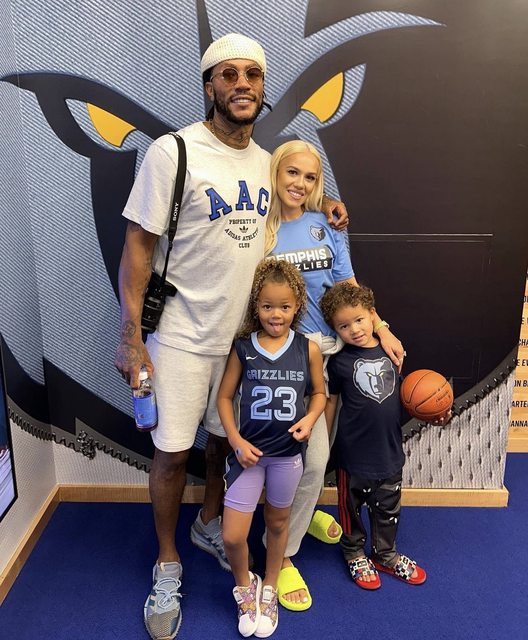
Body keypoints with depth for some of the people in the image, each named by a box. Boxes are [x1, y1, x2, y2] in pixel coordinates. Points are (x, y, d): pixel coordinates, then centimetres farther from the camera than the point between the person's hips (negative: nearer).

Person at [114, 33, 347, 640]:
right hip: (181, 335, -5)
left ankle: (208, 523, 45)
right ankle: (167, 564, 28)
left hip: (241, 331, 5)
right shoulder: (173, 151, -12)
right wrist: (130, 335, -15)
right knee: (172, 452, 4)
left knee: (223, 436, 18)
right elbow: (138, 246, -11)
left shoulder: (266, 160, 7)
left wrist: (320, 202, 7)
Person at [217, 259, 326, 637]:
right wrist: (236, 441, -11)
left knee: (277, 523, 21)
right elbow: (225, 397, -2)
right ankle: (244, 585, 33)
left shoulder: (308, 349, -6)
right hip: (249, 451, -1)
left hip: (288, 454, 1)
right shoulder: (243, 348, -8)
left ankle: (269, 591, 46)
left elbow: (319, 392, 7)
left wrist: (310, 418, -13)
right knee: (232, 537, -1)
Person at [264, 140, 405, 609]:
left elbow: (348, 286, 9)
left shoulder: (325, 226, 7)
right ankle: (282, 552, 15)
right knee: (314, 455, -6)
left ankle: (300, 510, 44)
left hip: (328, 347, 4)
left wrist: (381, 329, 4)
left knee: (315, 449, 13)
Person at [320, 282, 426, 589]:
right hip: (354, 450, -3)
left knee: (389, 507, 20)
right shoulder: (339, 362, -12)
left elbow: (402, 392, 11)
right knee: (351, 506, 16)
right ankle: (355, 555, 40)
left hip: (390, 448, 3)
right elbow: (331, 401, -3)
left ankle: (385, 554, 43)